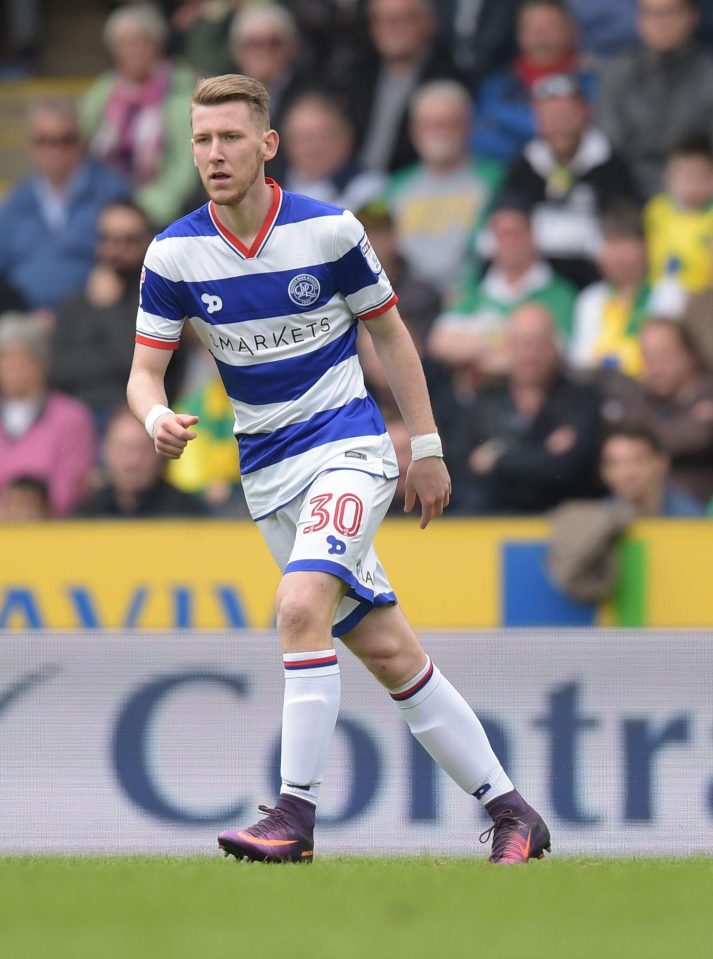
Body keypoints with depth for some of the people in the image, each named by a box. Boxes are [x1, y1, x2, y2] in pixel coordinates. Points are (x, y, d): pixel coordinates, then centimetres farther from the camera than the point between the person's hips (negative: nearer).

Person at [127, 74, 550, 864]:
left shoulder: (328, 230, -9)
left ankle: (296, 814, -24)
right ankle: (509, 811, 13)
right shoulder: (174, 254, -4)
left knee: (301, 606, -27)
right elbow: (145, 369, -1)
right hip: (266, 472, 3)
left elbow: (389, 333, 3)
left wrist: (426, 448, 5)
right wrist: (159, 421, -24)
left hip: (347, 446, -3)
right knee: (388, 651, 4)